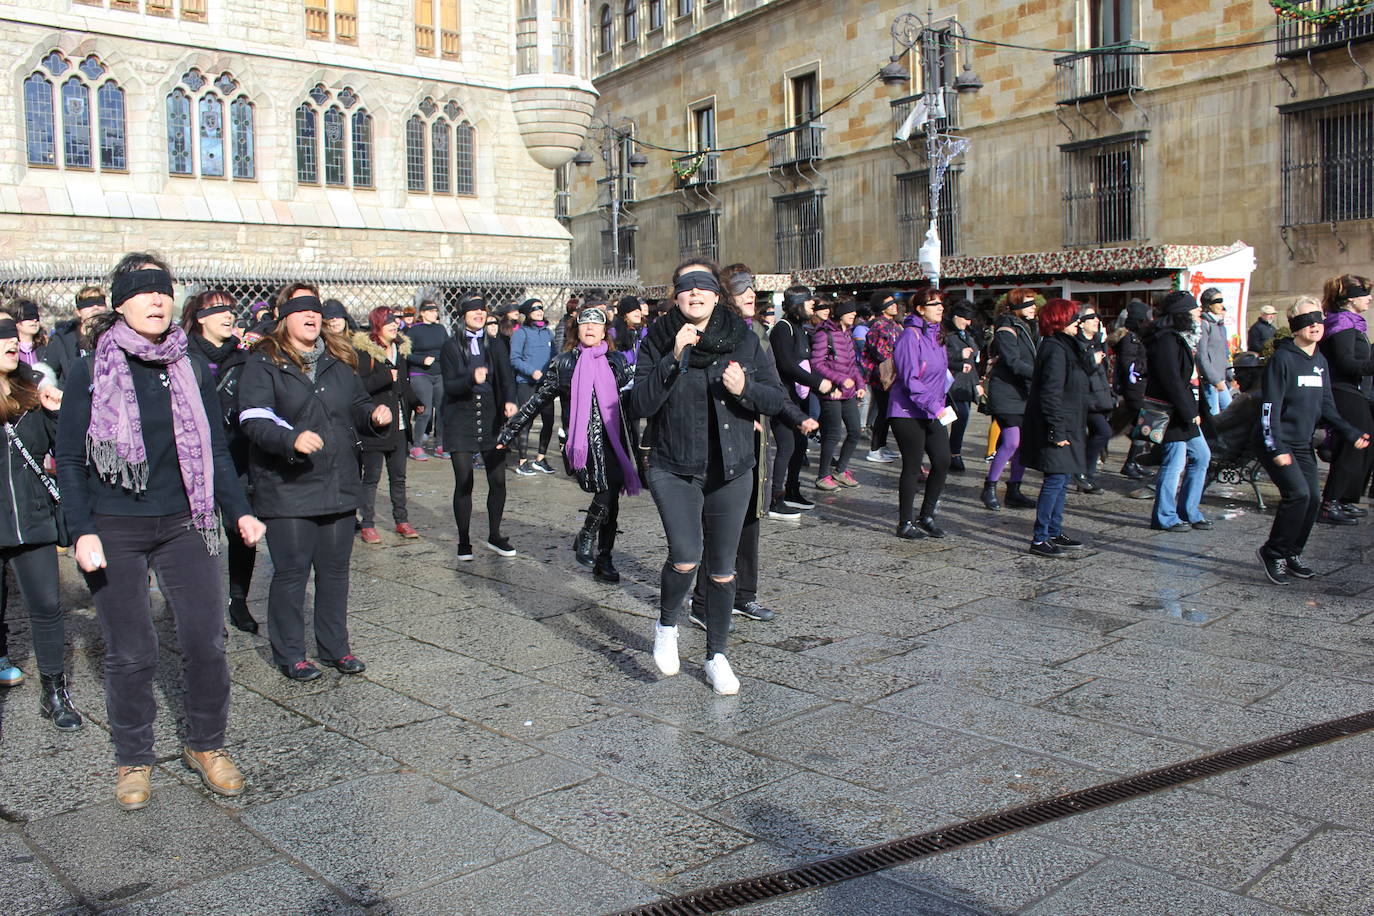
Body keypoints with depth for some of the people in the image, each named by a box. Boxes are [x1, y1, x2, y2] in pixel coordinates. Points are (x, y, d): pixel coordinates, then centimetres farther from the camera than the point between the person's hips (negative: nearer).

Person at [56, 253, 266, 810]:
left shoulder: (191, 370, 6)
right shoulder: (90, 371, -3)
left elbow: (216, 451, 11)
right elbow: (69, 460, -1)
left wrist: (240, 511, 1)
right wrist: (82, 532, -10)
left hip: (182, 526, 2)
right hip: (114, 532, -2)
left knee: (205, 641, 0)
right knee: (130, 653, 4)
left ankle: (206, 745, 20)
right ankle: (133, 760, 23)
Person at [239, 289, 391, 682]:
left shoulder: (339, 359, 12)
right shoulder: (264, 362, -6)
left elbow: (356, 406, 22)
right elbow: (253, 418, -16)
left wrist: (374, 413, 0)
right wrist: (292, 439, -32)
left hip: (339, 484, 5)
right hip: (287, 486, -5)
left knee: (335, 568, 12)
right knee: (291, 571, 1)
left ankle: (334, 646, 26)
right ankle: (289, 654, 16)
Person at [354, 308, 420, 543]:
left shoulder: (400, 349, 12)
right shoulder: (363, 350, -11)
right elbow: (359, 386, -20)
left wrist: (416, 403, 8)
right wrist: (387, 377, -24)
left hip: (398, 425, 7)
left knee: (398, 476, 12)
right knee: (371, 477, 2)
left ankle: (401, 520, 21)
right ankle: (367, 525, 10)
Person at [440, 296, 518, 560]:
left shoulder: (496, 345, 9)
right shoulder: (451, 347, 1)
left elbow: (507, 377, -2)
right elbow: (449, 385, -7)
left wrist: (510, 401, -22)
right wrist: (472, 378, -27)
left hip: (492, 419, 3)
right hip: (461, 421, -2)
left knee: (498, 480, 2)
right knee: (464, 481, -3)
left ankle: (494, 536, 19)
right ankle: (464, 542, 10)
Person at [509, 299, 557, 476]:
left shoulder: (548, 332, 13)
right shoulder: (521, 333, -3)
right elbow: (514, 359, -7)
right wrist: (532, 371, -18)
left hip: (546, 383, 5)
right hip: (526, 384, -5)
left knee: (549, 421, 4)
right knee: (526, 422, -3)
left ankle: (540, 459, 19)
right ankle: (522, 462, 5)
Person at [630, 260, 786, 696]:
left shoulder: (743, 341, 0)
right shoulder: (658, 341, -3)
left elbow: (776, 398, 3)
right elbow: (641, 404, -12)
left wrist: (745, 389, -17)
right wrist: (674, 358, -21)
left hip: (730, 471, 2)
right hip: (673, 469, -2)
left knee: (722, 568, 9)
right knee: (686, 556, -18)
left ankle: (717, 656, 28)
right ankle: (666, 625, 14)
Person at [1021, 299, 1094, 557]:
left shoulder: (1066, 346, 14)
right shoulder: (1055, 349, -17)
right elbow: (1051, 394, -23)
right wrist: (1057, 431, -23)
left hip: (1065, 427, 10)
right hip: (1057, 427, -10)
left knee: (1061, 481, 15)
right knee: (1056, 480, -7)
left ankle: (1054, 533, 24)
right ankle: (1039, 539, -2)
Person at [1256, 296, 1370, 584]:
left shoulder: (1321, 362, 11)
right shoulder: (1282, 358, -12)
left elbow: (1326, 407, 16)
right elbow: (1269, 407, -16)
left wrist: (1352, 433, 3)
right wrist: (1276, 449, -21)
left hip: (1304, 446, 8)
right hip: (1278, 444, -8)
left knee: (1312, 499, 3)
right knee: (1298, 494, -19)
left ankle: (1291, 555, 18)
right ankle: (1273, 552, -4)